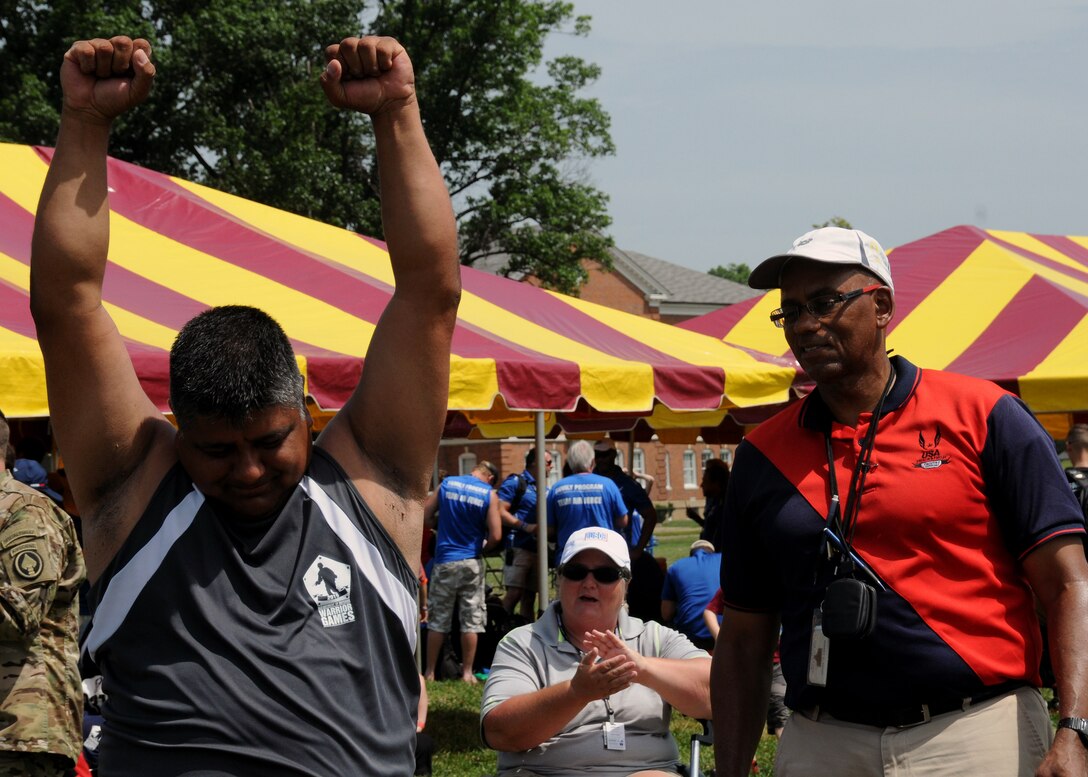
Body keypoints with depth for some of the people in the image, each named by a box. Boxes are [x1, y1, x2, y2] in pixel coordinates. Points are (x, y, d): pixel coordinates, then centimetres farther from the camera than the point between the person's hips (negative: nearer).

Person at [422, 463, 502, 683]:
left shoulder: (447, 484, 0)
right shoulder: (489, 494, -6)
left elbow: (426, 516, 3)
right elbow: (495, 536, -11)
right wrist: (483, 548, 9)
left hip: (444, 560, 2)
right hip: (471, 562, -2)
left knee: (438, 619, 8)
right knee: (471, 621, 5)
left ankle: (429, 672, 12)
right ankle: (467, 673, 7)